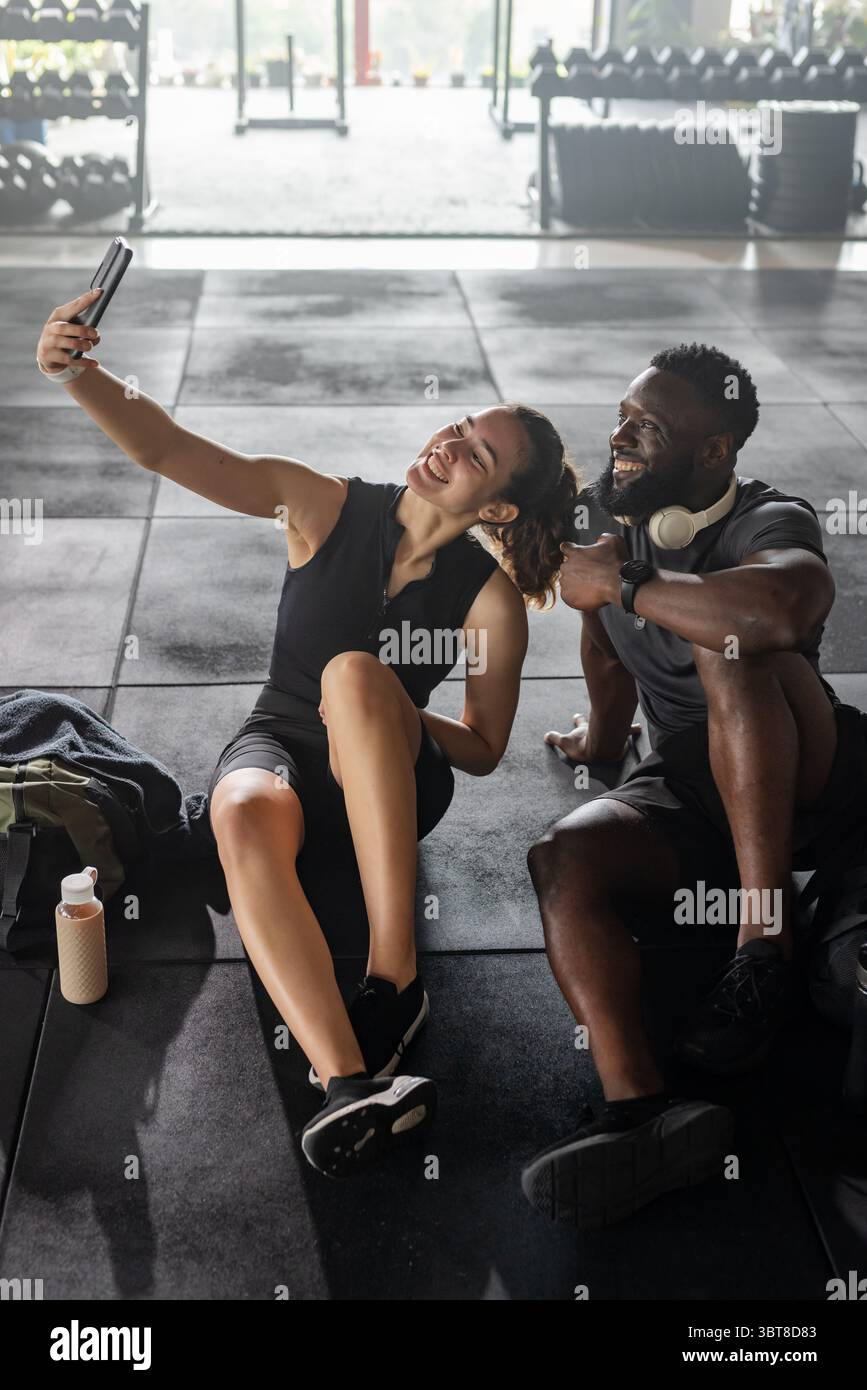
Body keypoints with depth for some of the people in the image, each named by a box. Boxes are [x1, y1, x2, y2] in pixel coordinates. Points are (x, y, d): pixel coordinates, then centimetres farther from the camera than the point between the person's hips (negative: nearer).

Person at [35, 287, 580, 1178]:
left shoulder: (492, 600, -8)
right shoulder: (325, 507, -7)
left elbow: (483, 751, 1)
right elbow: (165, 449, -18)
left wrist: (391, 719, -14)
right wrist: (79, 374, -36)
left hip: (389, 793, -1)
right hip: (278, 748, 1)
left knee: (356, 671, -36)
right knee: (241, 815, -37)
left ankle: (394, 975, -35)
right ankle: (349, 1082, -51)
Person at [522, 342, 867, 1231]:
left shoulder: (768, 523, -15)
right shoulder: (614, 513, 6)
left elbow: (785, 607, -41)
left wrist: (619, 580, -29)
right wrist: (600, 734, 38)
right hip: (682, 796, 5)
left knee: (729, 646, -33)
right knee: (563, 860, -26)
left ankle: (764, 955, -32)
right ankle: (641, 1111, -44)